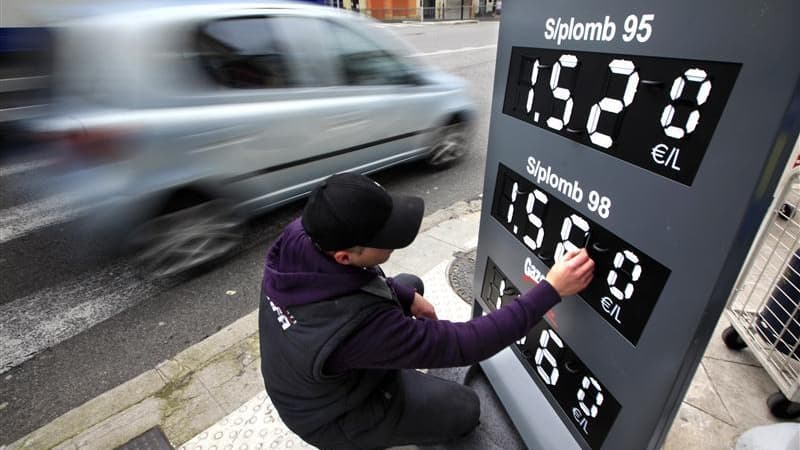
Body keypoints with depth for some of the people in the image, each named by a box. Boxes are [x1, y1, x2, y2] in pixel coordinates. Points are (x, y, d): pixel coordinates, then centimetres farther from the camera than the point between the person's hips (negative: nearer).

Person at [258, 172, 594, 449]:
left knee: (410, 285, 13)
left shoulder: (302, 234, -25)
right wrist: (551, 290, -31)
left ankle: (402, 374, 28)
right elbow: (463, 344, -35)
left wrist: (409, 298, -6)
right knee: (465, 409, 9)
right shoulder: (358, 325, -45)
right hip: (332, 417, -6)